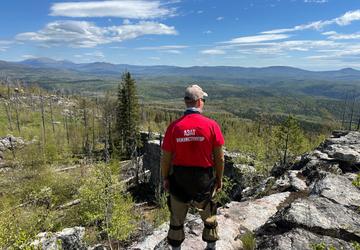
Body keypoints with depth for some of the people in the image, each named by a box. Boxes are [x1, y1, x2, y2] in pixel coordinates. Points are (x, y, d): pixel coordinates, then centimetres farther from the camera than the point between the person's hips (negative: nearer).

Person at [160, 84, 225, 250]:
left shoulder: (174, 126, -12)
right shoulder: (211, 125, -14)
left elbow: (166, 157, -6)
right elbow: (219, 157, -9)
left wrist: (165, 178, 9)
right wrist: (219, 178, 6)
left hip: (179, 179, 0)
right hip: (204, 179, 0)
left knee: (177, 218, 21)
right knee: (209, 216, 25)